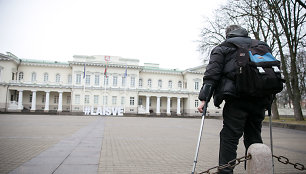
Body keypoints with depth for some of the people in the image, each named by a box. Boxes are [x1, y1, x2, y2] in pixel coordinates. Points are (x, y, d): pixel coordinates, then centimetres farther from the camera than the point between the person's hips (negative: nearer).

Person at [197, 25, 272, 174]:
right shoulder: (261, 46, 26)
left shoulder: (222, 48, 11)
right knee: (254, 138, 13)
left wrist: (204, 99, -6)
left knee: (229, 138, -5)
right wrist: (269, 100, 25)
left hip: (237, 99, -5)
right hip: (260, 100, 5)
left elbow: (211, 74, -2)